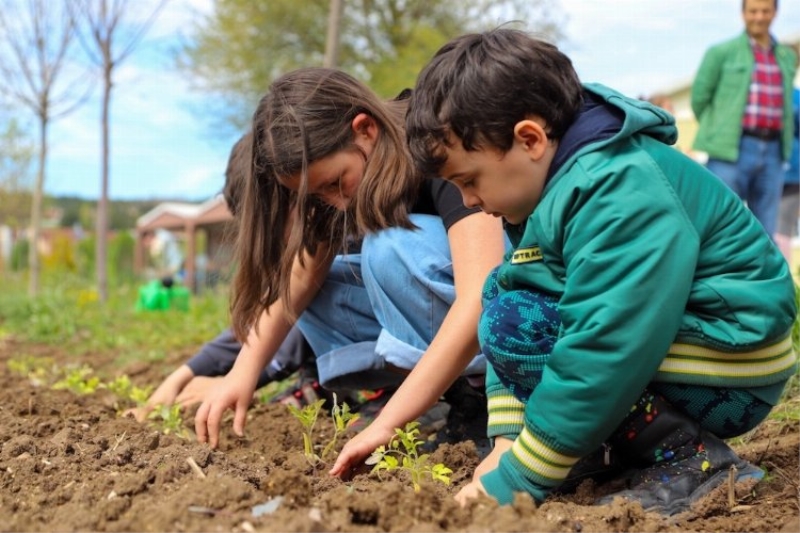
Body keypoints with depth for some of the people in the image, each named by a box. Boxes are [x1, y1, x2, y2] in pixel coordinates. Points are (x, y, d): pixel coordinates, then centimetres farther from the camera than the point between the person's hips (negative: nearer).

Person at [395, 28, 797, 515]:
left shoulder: (619, 195, -26)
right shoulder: (554, 183, 3)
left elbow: (604, 354, -32)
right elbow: (504, 298, 5)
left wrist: (513, 482, -24)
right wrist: (507, 443, -3)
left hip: (732, 371, -10)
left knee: (515, 322, -21)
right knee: (504, 297, 8)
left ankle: (692, 460, -14)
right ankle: (615, 445, 4)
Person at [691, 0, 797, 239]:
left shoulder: (788, 57, 15)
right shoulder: (721, 52, 1)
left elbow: (785, 103, 19)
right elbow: (699, 97, 3)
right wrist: (718, 134, 8)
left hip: (773, 152, 4)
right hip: (731, 151, -4)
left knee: (764, 234, 6)